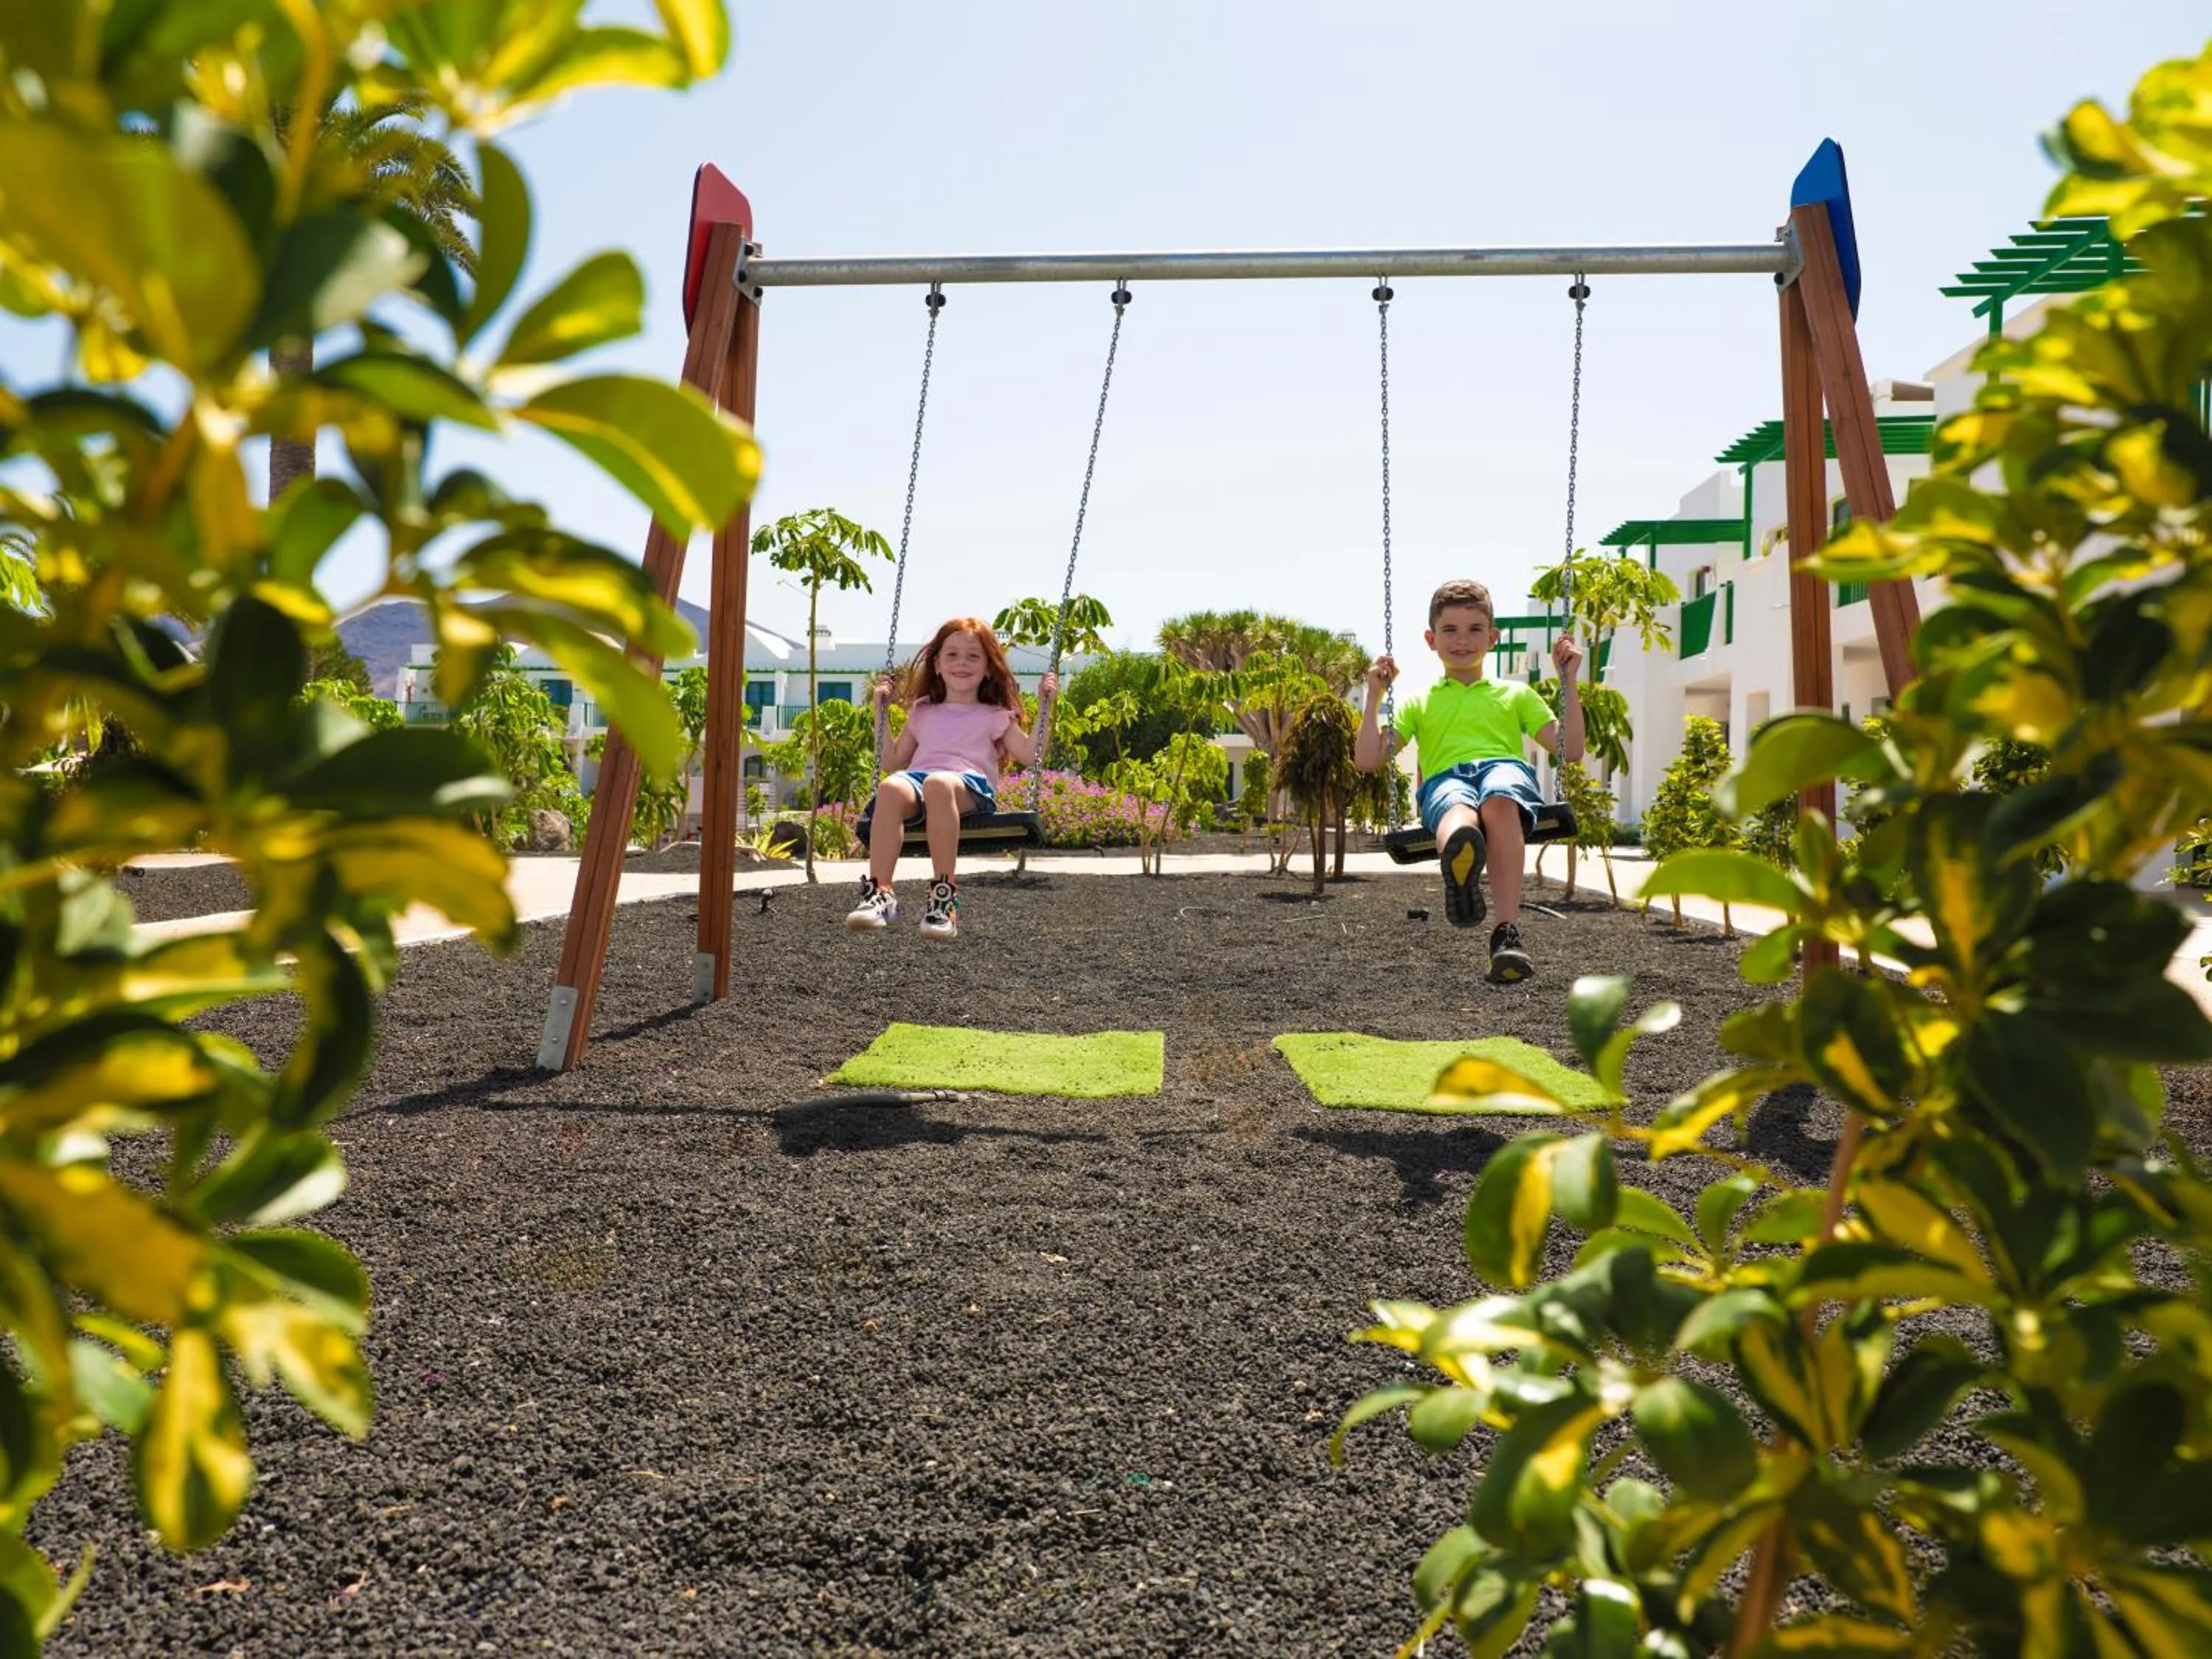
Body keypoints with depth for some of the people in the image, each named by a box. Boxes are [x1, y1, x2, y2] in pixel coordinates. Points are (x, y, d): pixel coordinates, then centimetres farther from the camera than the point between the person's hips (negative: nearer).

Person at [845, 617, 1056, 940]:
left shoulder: (994, 716, 25)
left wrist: (1044, 706, 9)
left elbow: (1030, 755, 12)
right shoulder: (923, 712, 33)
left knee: (939, 784, -41)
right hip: (917, 778, 3)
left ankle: (945, 895, -41)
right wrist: (881, 711, 29)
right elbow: (892, 763, 31)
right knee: (890, 788, -36)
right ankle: (879, 892, -42)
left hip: (971, 784, -3)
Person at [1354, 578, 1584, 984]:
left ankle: (1507, 932, -53)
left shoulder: (1516, 694, 33)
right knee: (1458, 806, -42)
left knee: (1499, 799, -42)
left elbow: (1570, 750, 22)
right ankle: (1460, 865, -80)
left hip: (1507, 767, 0)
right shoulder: (1419, 702, 32)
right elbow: (1367, 760, 21)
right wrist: (1375, 696, 16)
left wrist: (1568, 680, 18)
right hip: (1445, 778, 0)